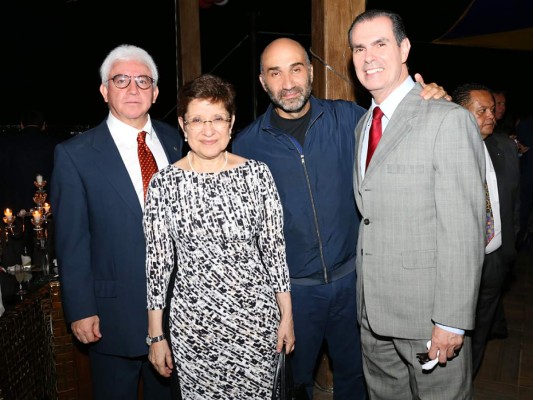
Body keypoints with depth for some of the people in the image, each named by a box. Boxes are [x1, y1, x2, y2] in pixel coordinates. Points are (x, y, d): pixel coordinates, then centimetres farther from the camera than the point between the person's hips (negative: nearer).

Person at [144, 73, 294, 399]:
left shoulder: (257, 173, -4)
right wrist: (156, 335, 1)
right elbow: (157, 262, -2)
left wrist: (287, 316, 3)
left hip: (257, 316, 1)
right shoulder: (164, 183, -6)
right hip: (194, 323, 0)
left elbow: (275, 249, 1)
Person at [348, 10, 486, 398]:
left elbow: (463, 231, -18)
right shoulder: (364, 125, 11)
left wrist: (452, 321, -19)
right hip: (373, 309, 7)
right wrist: (365, 299, 10)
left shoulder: (449, 120, -14)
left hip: (428, 309, -7)